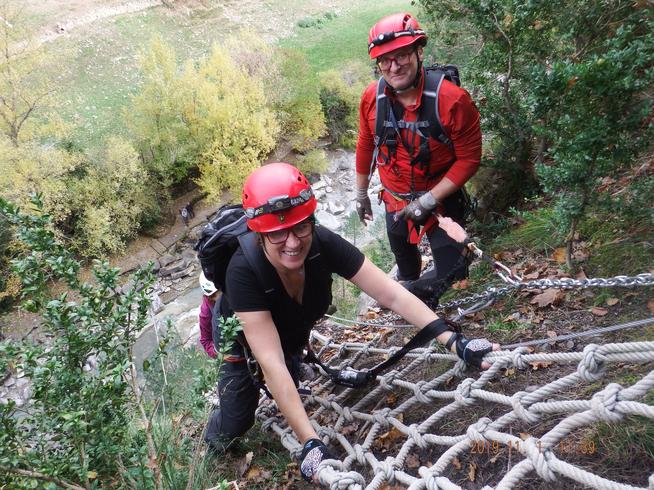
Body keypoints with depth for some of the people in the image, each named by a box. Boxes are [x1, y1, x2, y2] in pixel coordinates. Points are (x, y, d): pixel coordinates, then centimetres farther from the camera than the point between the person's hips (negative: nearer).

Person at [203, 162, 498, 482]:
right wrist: (311, 443, -48)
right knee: (238, 420, -1)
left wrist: (454, 342, -44)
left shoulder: (323, 244, -35)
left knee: (290, 389, 18)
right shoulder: (244, 270, -43)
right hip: (241, 335, -3)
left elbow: (392, 294, -34)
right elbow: (271, 364, -45)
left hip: (292, 329, 3)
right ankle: (217, 431, 32)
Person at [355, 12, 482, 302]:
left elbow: (469, 160, -19)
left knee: (451, 276, -1)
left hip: (441, 200, -3)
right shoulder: (372, 97, -14)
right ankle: (407, 294, 61)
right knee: (405, 262, 28)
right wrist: (361, 194, 10)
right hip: (395, 202, 4)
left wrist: (429, 200, -24)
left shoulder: (453, 100, -26)